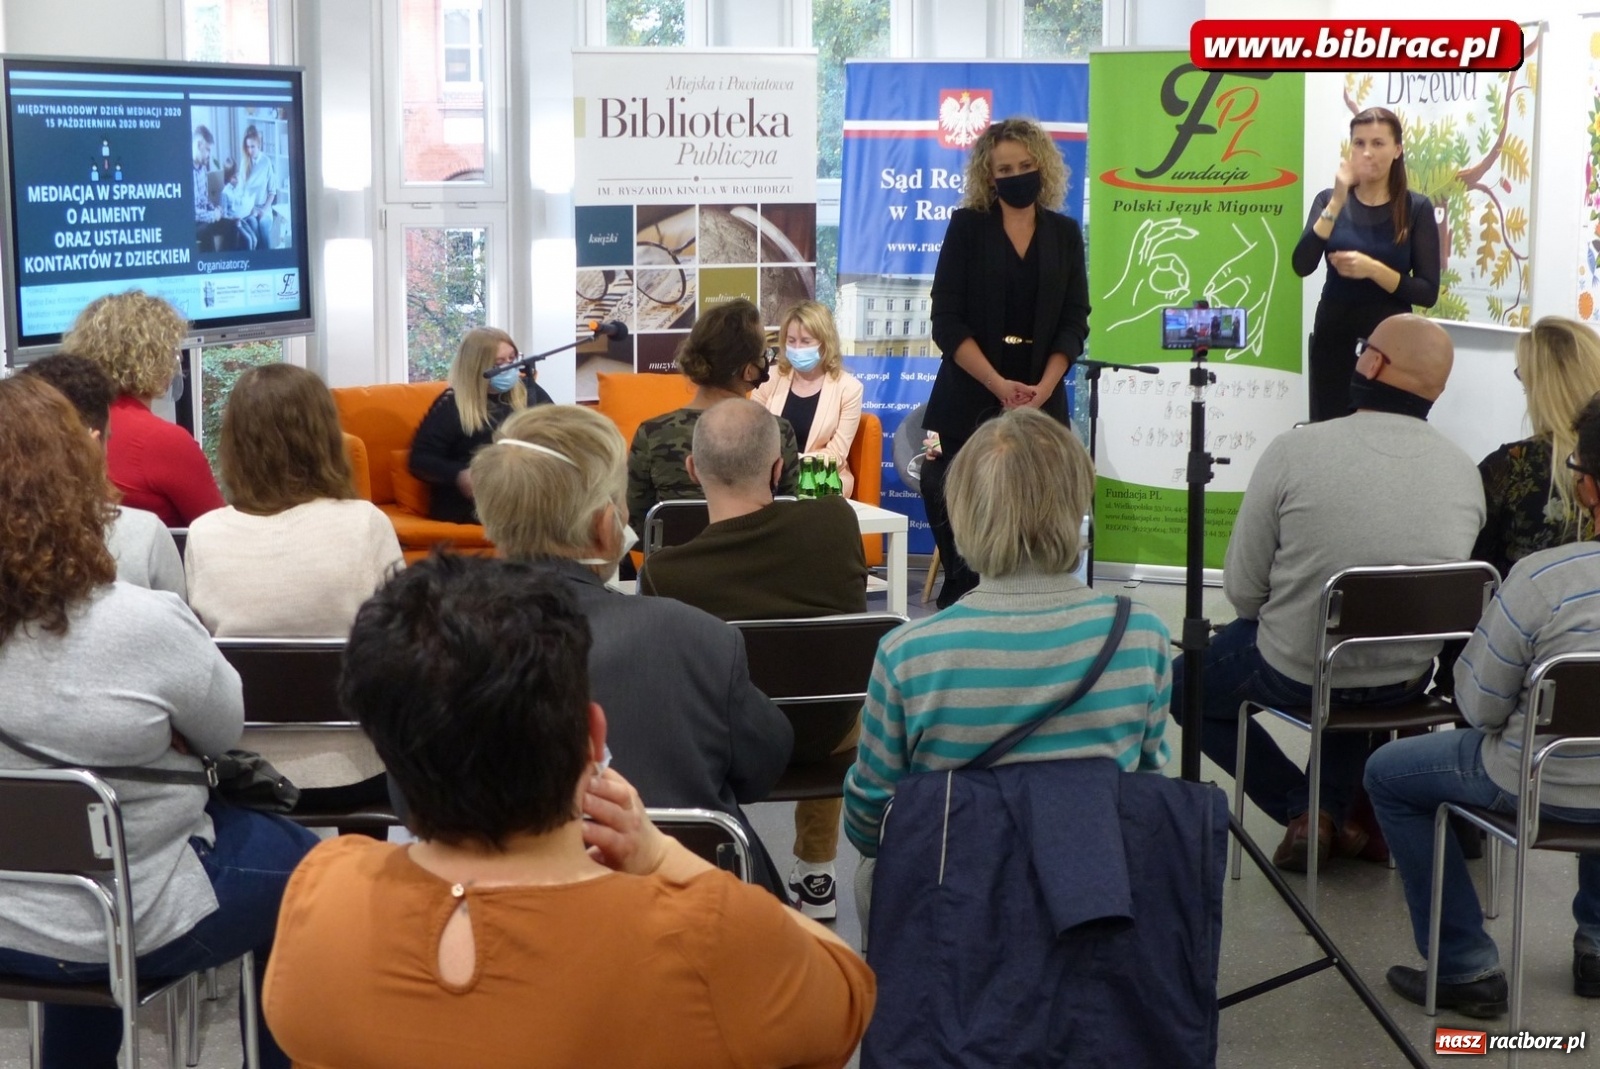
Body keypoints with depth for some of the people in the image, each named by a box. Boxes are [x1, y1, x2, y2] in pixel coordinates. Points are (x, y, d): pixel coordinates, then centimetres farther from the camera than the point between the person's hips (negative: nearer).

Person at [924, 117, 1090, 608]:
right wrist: (1000, 385, -14)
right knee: (958, 525, -14)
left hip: (1041, 400, 2)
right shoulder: (967, 226, 2)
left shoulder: (1064, 233, 9)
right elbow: (947, 322, -5)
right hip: (969, 398, -2)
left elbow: (1074, 322, 5)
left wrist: (1042, 388, -11)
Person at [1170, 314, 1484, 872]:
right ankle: (1337, 813, 28)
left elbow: (1242, 588, -13)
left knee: (1184, 684, 24)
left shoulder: (1295, 450, -19)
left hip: (1297, 674, -4)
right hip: (1409, 681, 5)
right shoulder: (1465, 469, -7)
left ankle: (1304, 809, 13)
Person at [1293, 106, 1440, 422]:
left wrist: (1373, 270, -19)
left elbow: (1428, 293, -6)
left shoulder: (1416, 208, -2)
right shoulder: (1329, 200, 4)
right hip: (1333, 338, 2)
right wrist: (1338, 202, -15)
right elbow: (1302, 266, -11)